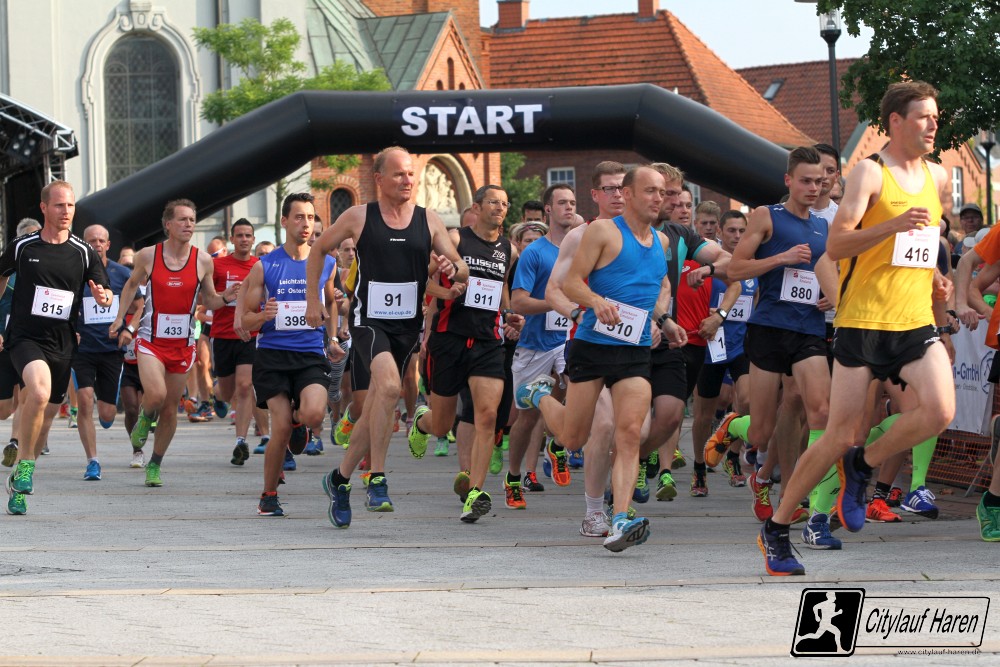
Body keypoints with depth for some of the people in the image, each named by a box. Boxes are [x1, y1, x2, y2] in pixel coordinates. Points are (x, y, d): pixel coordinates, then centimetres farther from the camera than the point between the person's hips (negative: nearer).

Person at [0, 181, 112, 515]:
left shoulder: (84, 253, 3)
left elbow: (104, 292, 3)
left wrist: (104, 296, -22)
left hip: (62, 343, 3)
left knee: (46, 414, 9)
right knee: (40, 392, -30)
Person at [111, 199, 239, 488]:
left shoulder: (203, 261, -2)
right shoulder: (148, 256, -4)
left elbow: (209, 300, 9)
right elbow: (131, 285, 14)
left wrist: (225, 298, -12)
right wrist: (120, 320, 10)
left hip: (183, 343, 2)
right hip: (150, 340, -2)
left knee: (170, 408, 7)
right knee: (156, 395, -24)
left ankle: (155, 464, 24)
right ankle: (145, 419, 13)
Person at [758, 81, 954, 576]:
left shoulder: (938, 177, 13)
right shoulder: (869, 173, -7)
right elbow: (836, 246, -16)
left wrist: (934, 281, 15)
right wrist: (895, 224, -27)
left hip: (917, 322, 5)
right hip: (863, 321, -5)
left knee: (940, 411, -19)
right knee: (840, 436, -4)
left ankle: (861, 467, 7)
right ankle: (775, 529, 13)